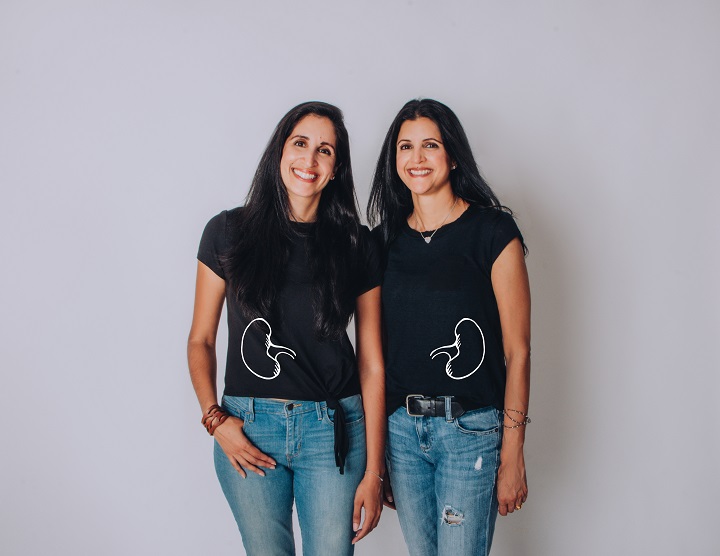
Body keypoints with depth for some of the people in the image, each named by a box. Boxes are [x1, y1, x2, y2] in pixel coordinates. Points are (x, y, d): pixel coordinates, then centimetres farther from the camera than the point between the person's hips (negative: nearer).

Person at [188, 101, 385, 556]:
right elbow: (201, 340, 6)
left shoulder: (357, 246, 1)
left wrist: (373, 473, -3)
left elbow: (372, 364, 0)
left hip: (334, 430, 0)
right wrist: (215, 418, -10)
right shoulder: (229, 232, 1)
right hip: (248, 427, 0)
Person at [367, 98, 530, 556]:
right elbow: (377, 351, 10)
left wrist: (512, 457, -9)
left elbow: (517, 351, -7)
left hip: (470, 431, -4)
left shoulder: (493, 232, -6)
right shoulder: (385, 240, 7)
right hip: (401, 428, 4)